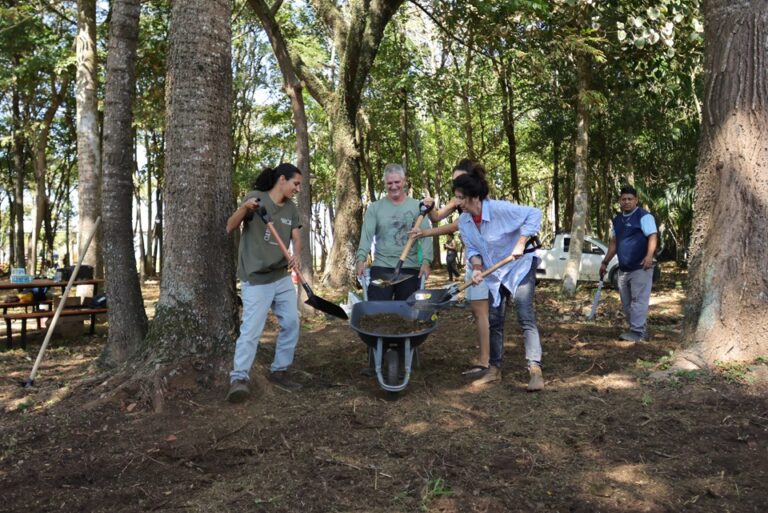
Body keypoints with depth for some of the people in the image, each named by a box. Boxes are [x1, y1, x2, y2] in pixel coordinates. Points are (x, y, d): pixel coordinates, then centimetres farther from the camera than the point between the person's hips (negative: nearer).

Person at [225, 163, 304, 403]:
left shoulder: (291, 208, 9)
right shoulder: (255, 198, -9)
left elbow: (296, 238, 7)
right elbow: (230, 228, -12)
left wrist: (296, 256, -16)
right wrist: (244, 208, -32)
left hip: (282, 277, 7)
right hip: (256, 279, -7)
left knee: (291, 323, 9)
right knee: (252, 330, -11)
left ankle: (279, 371, 21)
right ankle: (239, 378, -2)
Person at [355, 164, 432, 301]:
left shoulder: (417, 207, 5)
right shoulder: (375, 208, 7)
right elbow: (367, 235, -3)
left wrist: (426, 261, -17)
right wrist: (361, 258, -19)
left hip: (410, 269, 0)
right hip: (381, 268, 0)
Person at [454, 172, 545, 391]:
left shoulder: (500, 208, -27)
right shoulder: (464, 221, -7)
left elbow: (534, 214, -22)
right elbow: (472, 249, -1)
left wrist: (521, 244, -27)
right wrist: (477, 268, -21)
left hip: (520, 267, -6)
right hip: (495, 274, 6)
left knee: (525, 317, -15)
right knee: (495, 320, 10)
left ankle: (535, 369, -15)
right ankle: (495, 367, 21)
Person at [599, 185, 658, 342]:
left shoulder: (644, 216, -7)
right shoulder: (617, 220, 15)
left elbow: (652, 236, -16)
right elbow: (614, 242, 22)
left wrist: (649, 256, -31)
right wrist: (605, 262, 19)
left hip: (640, 268, -8)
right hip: (623, 269, 8)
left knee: (638, 300, -9)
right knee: (626, 303, 11)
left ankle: (638, 332, -7)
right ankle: (635, 330, 21)